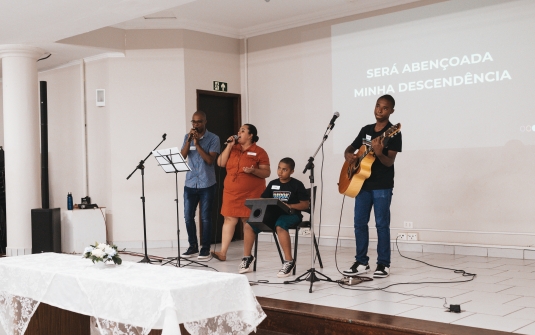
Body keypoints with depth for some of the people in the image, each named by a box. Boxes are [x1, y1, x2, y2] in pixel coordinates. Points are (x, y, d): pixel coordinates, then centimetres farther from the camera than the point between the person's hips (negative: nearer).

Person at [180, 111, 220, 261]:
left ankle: (205, 248, 10)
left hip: (206, 184, -4)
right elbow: (182, 156, -3)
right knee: (188, 217, 6)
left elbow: (210, 160, -14)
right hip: (190, 183, 4)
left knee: (205, 218, 1)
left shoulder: (213, 138, -5)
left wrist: (197, 144, -18)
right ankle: (193, 246, 19)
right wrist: (189, 140, -13)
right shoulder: (188, 137, 8)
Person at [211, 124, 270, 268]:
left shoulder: (259, 152, -3)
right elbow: (221, 163, 3)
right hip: (231, 192, 4)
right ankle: (222, 253, -2)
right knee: (229, 219, -1)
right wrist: (229, 146, -3)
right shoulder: (233, 148, 12)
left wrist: (253, 171, -23)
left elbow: (267, 173, -5)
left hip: (251, 193, -4)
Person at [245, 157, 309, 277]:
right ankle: (247, 259, 0)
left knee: (280, 227, -40)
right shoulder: (272, 184, 14)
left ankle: (289, 261, -30)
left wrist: (290, 206, -19)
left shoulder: (297, 185, -1)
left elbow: (306, 204, -4)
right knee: (248, 225, -11)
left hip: (291, 214, -6)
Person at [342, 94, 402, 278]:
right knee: (359, 222, 6)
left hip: (382, 185, -6)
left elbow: (390, 162, -14)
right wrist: (348, 155, -5)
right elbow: (350, 148, 19)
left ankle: (383, 264, 5)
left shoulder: (394, 133, -7)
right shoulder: (366, 130, 12)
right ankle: (361, 262, 16)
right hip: (363, 183, 6)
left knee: (382, 224, -3)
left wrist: (379, 153, -34)